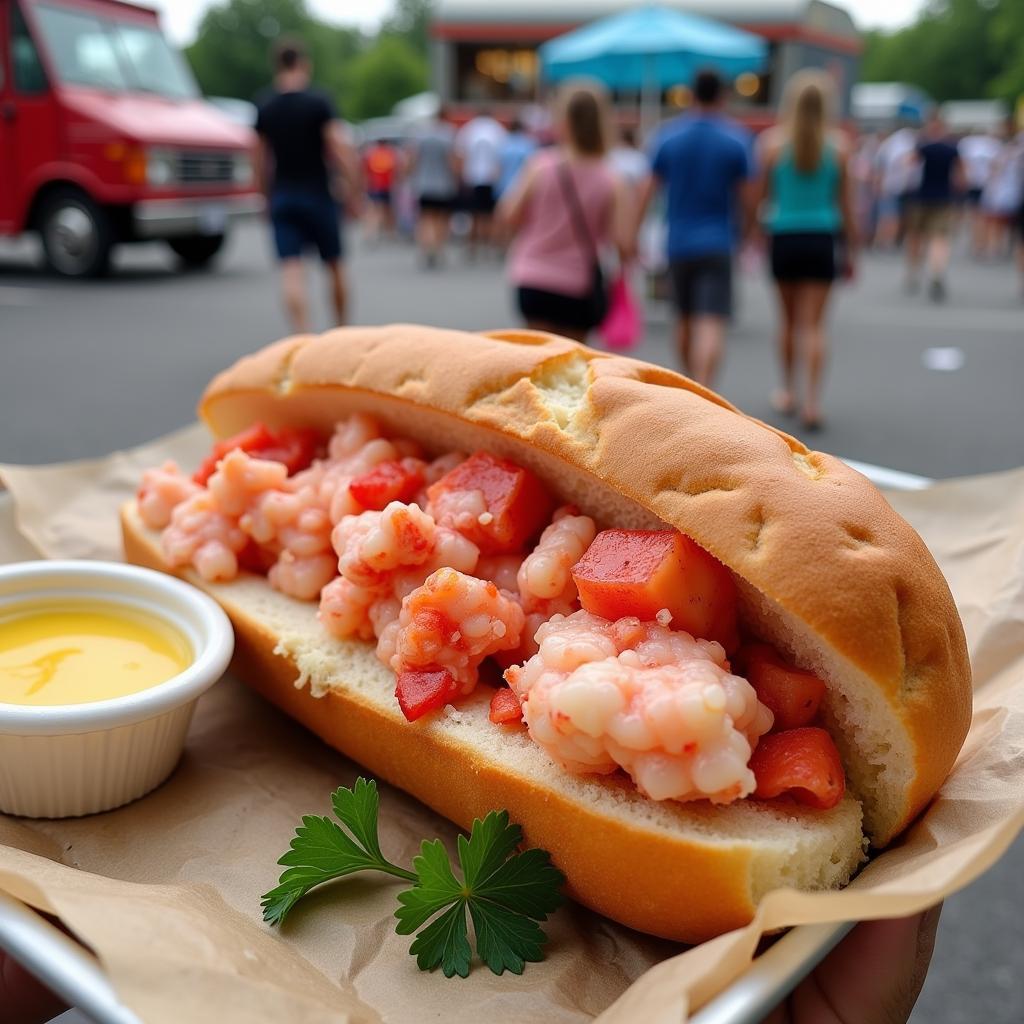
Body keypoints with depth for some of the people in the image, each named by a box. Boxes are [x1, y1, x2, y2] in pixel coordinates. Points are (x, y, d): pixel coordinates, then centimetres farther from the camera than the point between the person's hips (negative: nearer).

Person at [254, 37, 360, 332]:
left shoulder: (264, 107, 6)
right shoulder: (319, 102, -7)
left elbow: (261, 161, 11)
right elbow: (341, 148, -16)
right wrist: (353, 190, -8)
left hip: (281, 197, 3)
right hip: (317, 195, -3)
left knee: (291, 270, -4)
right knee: (333, 266, 13)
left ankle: (302, 336, -17)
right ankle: (341, 328, 25)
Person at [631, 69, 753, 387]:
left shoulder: (669, 135, 4)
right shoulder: (736, 139, -1)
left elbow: (648, 190, 2)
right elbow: (744, 196, 2)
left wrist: (633, 233, 6)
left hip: (678, 243, 3)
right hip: (717, 243, -3)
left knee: (686, 319, 17)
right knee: (711, 322, -11)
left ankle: (691, 385, 32)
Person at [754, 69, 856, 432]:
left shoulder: (773, 142, -2)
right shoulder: (838, 148, 0)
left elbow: (760, 195, 1)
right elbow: (847, 205, 3)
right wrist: (852, 251, 11)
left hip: (784, 238, 0)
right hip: (821, 240, 0)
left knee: (788, 319, 16)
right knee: (814, 324, 2)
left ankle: (789, 391, 26)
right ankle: (812, 401, -6)